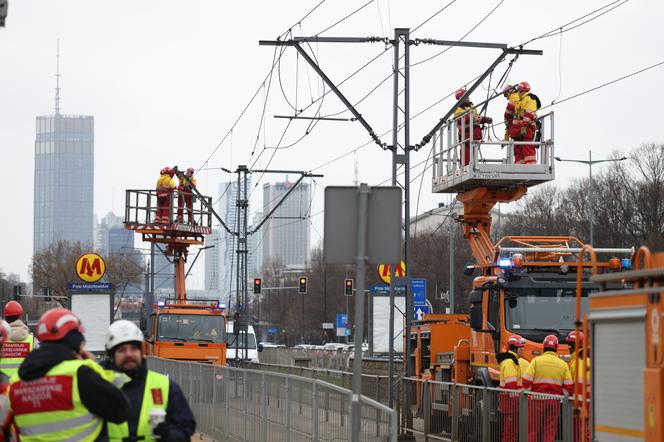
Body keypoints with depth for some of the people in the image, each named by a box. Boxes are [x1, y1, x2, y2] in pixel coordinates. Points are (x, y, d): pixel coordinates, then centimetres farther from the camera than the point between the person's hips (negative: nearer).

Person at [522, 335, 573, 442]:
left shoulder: (536, 361, -2)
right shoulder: (562, 364, 5)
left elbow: (526, 381, -8)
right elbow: (568, 386, 1)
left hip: (537, 400, -2)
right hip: (554, 401, 2)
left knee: (532, 430, 2)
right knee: (550, 433, 6)